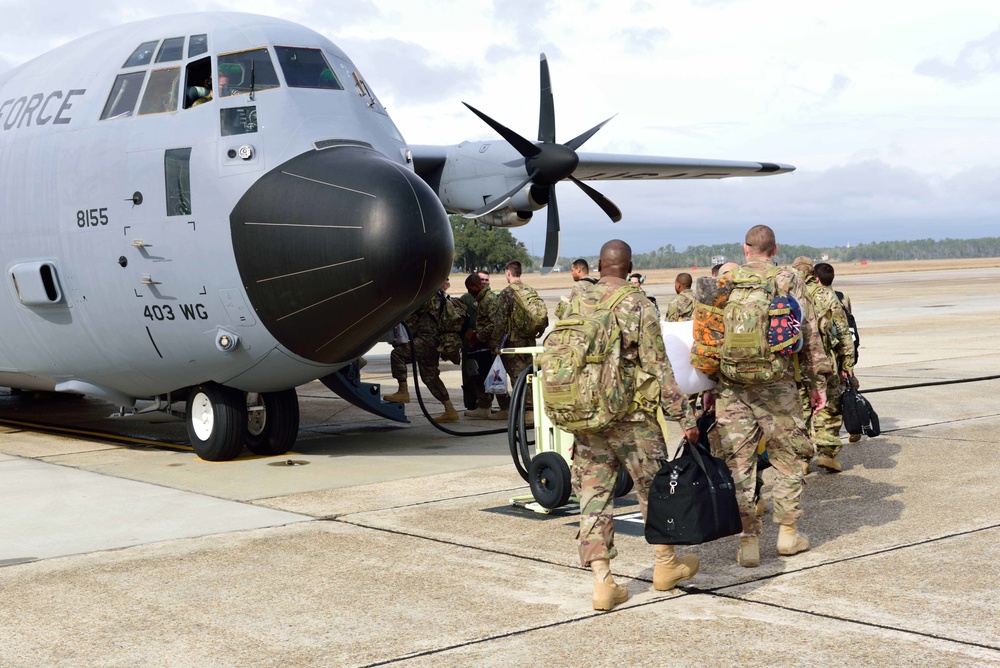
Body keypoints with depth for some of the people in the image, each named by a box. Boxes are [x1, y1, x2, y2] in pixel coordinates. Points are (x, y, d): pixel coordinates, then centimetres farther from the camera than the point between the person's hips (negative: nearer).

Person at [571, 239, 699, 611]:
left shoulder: (575, 305, 4)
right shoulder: (638, 306, -10)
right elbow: (658, 369, -12)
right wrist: (683, 417, -7)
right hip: (632, 419, -3)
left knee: (594, 496, 6)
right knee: (655, 490, 14)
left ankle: (602, 580, 2)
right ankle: (666, 565, 28)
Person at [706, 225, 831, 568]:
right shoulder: (788, 280, 2)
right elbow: (808, 334, 2)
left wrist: (709, 385, 15)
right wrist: (818, 381, 9)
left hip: (731, 385, 1)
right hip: (776, 384, -1)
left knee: (738, 462, 5)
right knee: (786, 458, 13)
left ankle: (748, 540, 4)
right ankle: (788, 532, 19)